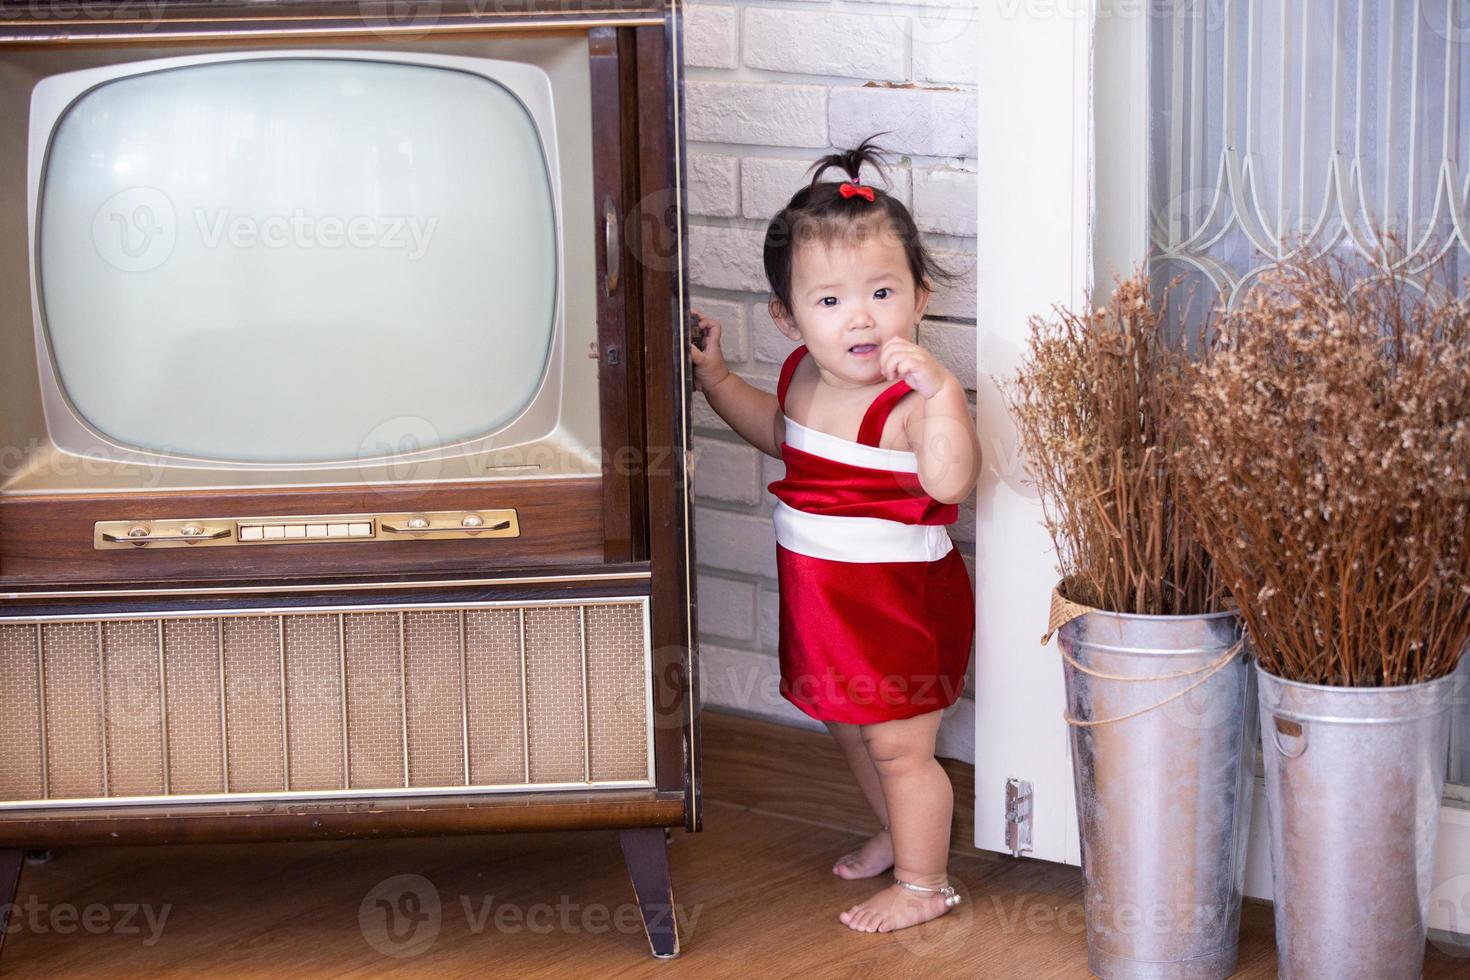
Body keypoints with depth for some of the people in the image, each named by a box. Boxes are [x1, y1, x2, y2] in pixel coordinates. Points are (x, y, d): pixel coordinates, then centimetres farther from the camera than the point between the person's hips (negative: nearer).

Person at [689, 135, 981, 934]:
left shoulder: (912, 399, -27)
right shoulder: (803, 374, -2)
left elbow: (951, 483, -45)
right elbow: (781, 434, 22)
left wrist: (941, 388, -54)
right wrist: (714, 375, 15)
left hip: (899, 602, -9)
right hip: (824, 597, 9)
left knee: (898, 745, 5)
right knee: (850, 727, 25)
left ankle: (923, 881, 25)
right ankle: (900, 835, 49)